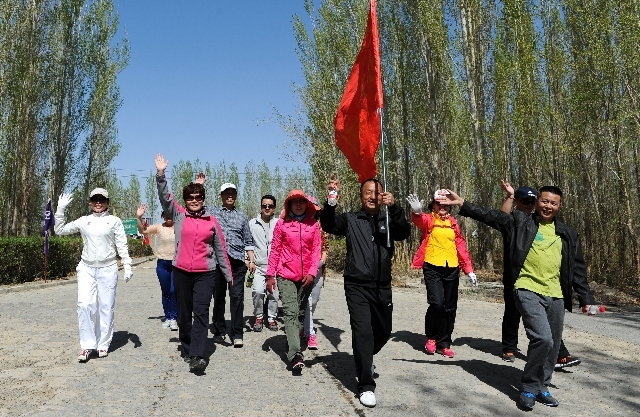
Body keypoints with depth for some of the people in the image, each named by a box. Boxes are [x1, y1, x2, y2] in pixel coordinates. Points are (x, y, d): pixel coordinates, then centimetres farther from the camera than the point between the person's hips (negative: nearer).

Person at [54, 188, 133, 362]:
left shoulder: (114, 221, 3)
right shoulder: (83, 221, 10)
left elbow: (122, 246, 2)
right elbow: (60, 230, 13)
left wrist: (127, 266, -6)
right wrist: (60, 208, 5)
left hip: (107, 269, -1)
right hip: (87, 269, 2)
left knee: (106, 307, 3)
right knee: (85, 304, -10)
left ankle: (103, 344, 15)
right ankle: (87, 345, 1)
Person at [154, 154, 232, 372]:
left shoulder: (212, 220, 5)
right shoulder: (178, 215, 6)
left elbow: (220, 249, 9)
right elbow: (165, 197, -7)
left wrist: (227, 274, 12)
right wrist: (161, 174, -20)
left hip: (206, 273, -1)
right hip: (181, 272, 1)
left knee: (201, 311, -10)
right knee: (184, 313, 11)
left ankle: (197, 356, -12)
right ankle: (187, 349, 27)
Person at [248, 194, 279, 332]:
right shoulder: (252, 223, 7)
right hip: (259, 265, 0)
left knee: (273, 293, 0)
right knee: (258, 291, -14)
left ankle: (272, 318, 21)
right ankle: (259, 317, 9)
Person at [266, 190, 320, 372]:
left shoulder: (313, 224, 4)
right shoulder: (282, 223, 0)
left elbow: (316, 250, 3)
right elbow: (275, 250, 2)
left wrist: (312, 272, -8)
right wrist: (270, 275, 0)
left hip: (306, 276, 3)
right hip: (286, 275, -3)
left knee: (300, 313, 11)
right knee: (290, 312, -12)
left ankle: (292, 344, 27)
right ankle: (296, 354, -19)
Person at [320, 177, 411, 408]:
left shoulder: (388, 220, 6)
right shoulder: (351, 219, 1)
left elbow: (404, 233, -13)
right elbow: (328, 225, -15)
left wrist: (394, 208, -28)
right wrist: (331, 201, -32)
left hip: (382, 287, 4)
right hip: (357, 287, -3)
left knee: (383, 331, 18)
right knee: (362, 331, -12)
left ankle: (364, 360, 47)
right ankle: (366, 386, -2)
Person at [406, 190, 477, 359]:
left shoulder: (453, 223, 13)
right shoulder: (428, 220, 1)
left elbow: (461, 246, 14)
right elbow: (419, 220, -23)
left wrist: (469, 270, 8)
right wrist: (417, 212, -47)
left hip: (452, 269, 4)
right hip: (433, 267, -4)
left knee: (450, 308, 7)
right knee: (437, 303, -16)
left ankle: (443, 344, 21)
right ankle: (431, 337, 9)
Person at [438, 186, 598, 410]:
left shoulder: (568, 235, 13)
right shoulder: (520, 221, 3)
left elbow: (578, 270, 17)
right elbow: (490, 216, -7)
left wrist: (586, 298, 13)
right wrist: (462, 203, -18)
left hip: (556, 296, 5)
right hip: (528, 291, -5)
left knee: (552, 345, 10)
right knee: (542, 338, -19)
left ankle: (541, 387, 31)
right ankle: (529, 388, 2)